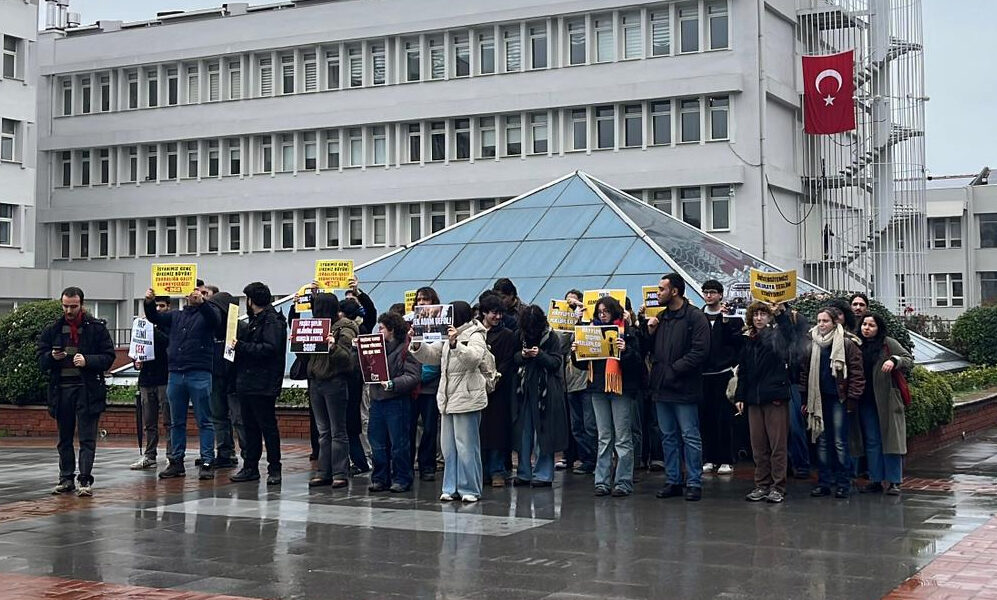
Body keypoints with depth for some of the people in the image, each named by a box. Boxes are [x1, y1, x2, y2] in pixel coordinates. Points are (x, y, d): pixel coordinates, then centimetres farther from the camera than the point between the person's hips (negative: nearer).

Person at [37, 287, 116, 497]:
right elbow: (41, 360, 9)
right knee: (64, 438, 11)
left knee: (87, 438, -5)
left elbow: (109, 357, -2)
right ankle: (66, 479, 19)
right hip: (61, 389, 4)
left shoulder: (97, 328, 0)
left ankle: (85, 480, -6)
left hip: (88, 389, -4)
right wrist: (52, 357, -13)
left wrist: (87, 360, -18)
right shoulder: (52, 330, 10)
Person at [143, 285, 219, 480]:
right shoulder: (175, 316, 17)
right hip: (175, 374, 5)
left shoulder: (206, 314, 4)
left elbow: (214, 319, -18)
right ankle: (176, 462, 15)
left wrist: (202, 302, -36)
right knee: (176, 421, 9)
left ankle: (206, 463, -1)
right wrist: (149, 303, -16)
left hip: (199, 374, -5)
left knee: (204, 421, -3)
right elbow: (155, 318, 5)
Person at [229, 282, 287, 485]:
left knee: (268, 427, -3)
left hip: (263, 385, -9)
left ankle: (274, 469, 2)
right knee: (250, 427, 12)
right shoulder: (254, 321, 19)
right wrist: (237, 344, 7)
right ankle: (250, 467, 18)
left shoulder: (272, 321, -11)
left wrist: (241, 346, -20)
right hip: (247, 383, 9)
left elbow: (270, 348, -23)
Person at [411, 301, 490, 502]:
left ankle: (469, 489, 2)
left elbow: (474, 357, -24)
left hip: (467, 399, -8)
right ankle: (451, 487, 17)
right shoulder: (447, 337, 18)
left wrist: (456, 344, -34)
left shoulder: (475, 336, -6)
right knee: (448, 446, 10)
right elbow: (429, 355, 16)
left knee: (466, 446, -5)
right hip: (448, 399, 8)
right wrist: (417, 345, -2)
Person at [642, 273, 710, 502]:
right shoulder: (661, 317, 15)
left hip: (684, 387, -8)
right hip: (662, 387, 8)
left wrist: (674, 369, -17)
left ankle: (694, 483, 5)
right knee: (668, 437, 12)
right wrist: (650, 332, 1)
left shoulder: (695, 317, -9)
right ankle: (673, 481, 19)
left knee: (690, 437, -1)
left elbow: (700, 351, -16)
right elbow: (651, 349, 20)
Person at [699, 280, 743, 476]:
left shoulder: (731, 317, 3)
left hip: (723, 373, -2)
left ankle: (726, 460, 5)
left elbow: (739, 341, -6)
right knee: (706, 417, 5)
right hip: (703, 374, 3)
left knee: (724, 417, -1)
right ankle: (709, 459, 13)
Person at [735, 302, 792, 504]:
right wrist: (739, 396, 10)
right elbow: (743, 371, 16)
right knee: (758, 445, 7)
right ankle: (762, 485, 14)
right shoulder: (747, 341, 14)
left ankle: (778, 486, 4)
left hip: (775, 397, -5)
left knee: (777, 444, -1)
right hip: (754, 397, 5)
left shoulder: (778, 335, 2)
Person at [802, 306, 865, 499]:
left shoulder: (846, 344, -6)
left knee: (840, 442, -3)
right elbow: (805, 373, 11)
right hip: (819, 400, 5)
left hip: (838, 399, -5)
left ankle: (843, 483, 4)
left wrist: (852, 399, -10)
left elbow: (856, 373, -7)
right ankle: (824, 482, 14)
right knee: (822, 442, 8)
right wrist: (806, 399, 7)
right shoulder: (812, 346, 9)